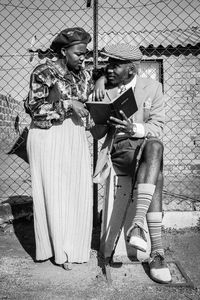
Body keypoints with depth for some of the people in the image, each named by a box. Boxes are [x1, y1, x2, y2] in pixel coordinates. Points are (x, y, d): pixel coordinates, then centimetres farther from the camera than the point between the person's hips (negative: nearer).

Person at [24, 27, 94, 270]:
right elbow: (34, 108, -12)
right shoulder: (44, 72, -7)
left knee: (78, 191, 5)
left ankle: (75, 245, 22)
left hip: (76, 137, 6)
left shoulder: (82, 74, 11)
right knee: (54, 193, 1)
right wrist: (67, 104, -17)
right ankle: (60, 250, 17)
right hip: (49, 138, -6)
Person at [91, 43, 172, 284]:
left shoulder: (152, 87, 5)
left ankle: (138, 224, -38)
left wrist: (134, 129, -22)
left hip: (146, 146, 1)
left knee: (155, 145, -36)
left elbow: (157, 128, -1)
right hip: (118, 150, -1)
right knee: (155, 174, -31)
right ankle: (157, 251, -29)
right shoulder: (103, 89, 6)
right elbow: (96, 134, 5)